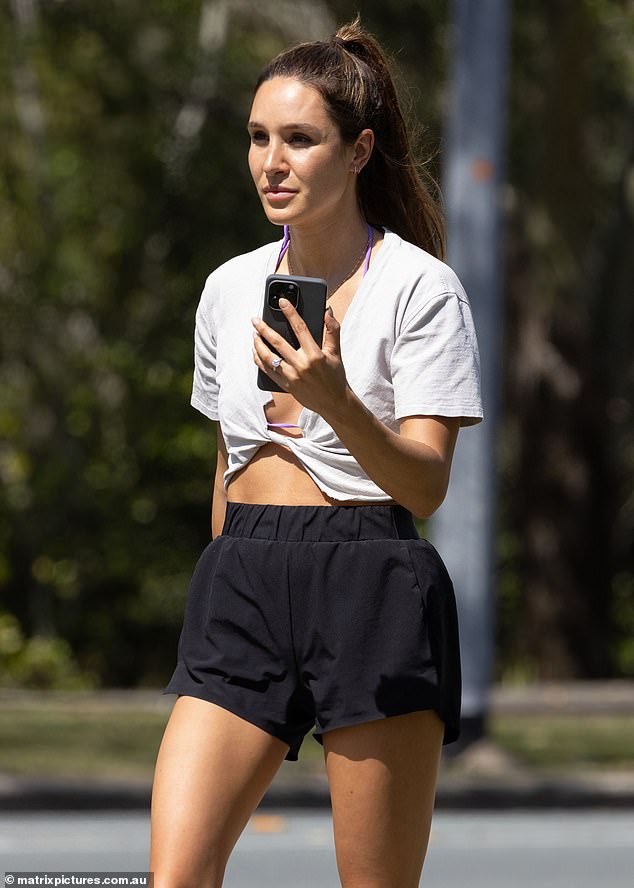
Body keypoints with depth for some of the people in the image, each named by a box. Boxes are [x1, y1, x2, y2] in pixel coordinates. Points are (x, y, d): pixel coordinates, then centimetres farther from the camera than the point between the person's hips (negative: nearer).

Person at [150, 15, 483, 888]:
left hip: (374, 589, -5)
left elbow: (426, 485, -12)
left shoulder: (421, 286, -4)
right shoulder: (230, 289, 14)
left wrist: (333, 400, -28)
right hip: (240, 581, 5)